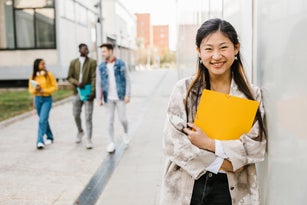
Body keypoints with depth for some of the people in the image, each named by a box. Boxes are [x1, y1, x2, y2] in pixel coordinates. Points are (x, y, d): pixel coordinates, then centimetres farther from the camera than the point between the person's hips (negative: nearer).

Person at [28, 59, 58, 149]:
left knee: (42, 120, -14)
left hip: (47, 99, -4)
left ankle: (40, 141, -16)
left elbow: (55, 87, -3)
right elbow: (30, 90, 8)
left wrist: (44, 90, -15)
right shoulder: (33, 77, 4)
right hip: (37, 99, 4)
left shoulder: (49, 75, -5)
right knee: (44, 120, 14)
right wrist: (35, 89, -14)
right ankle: (50, 137, 30)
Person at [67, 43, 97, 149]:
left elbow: (94, 78, -7)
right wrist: (77, 83, -15)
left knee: (88, 117, -4)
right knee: (76, 115, 15)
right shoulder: (73, 62, 7)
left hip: (88, 93, -3)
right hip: (77, 92, 3)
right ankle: (80, 131, 41)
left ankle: (88, 139, 2)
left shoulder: (92, 62, -1)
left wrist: (92, 92, -17)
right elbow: (69, 77, 5)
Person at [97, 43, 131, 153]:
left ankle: (126, 133, 31)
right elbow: (99, 83, 7)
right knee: (110, 120, 5)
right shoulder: (101, 66, 4)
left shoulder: (121, 64, -3)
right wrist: (99, 98, 2)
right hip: (108, 98, 2)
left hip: (120, 96, -2)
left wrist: (128, 95, -8)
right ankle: (111, 143, 16)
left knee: (122, 118, 0)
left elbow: (127, 80, -2)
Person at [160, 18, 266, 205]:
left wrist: (209, 143, -17)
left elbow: (255, 147, -7)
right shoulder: (184, 90, -5)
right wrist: (219, 164, -15)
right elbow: (172, 143, -10)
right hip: (186, 188, 0)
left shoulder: (252, 94, -1)